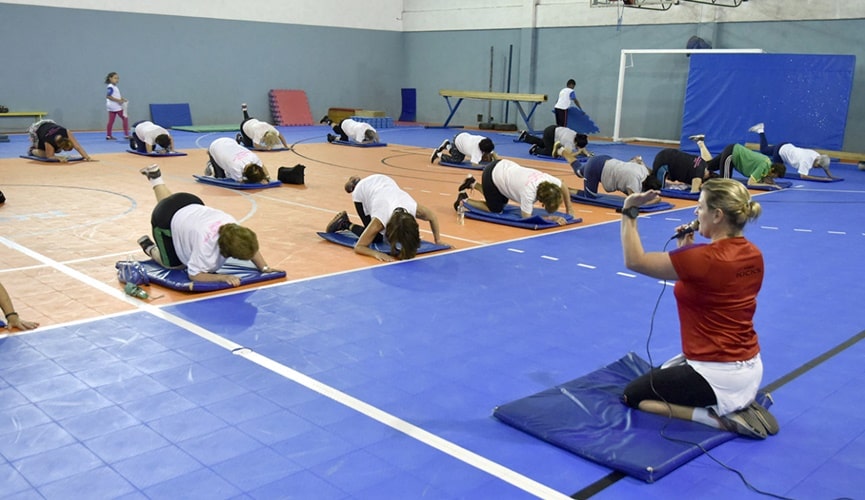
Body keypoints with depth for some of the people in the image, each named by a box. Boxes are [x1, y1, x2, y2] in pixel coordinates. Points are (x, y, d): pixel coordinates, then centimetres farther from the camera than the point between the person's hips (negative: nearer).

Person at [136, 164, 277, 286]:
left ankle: (155, 177, 53)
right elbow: (194, 274, -34)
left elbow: (250, 246, -10)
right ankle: (150, 248, 22)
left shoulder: (232, 224, -27)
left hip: (191, 206, 6)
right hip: (166, 219, -6)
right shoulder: (206, 245, -44)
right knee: (175, 265, -1)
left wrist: (265, 268, -20)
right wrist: (223, 277, -45)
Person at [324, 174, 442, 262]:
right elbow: (359, 246, -32)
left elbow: (433, 217, -13)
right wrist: (377, 254, -48)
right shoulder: (380, 220, -41)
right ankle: (345, 224, 17)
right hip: (362, 192, -3)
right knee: (376, 238, -4)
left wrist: (438, 240, -13)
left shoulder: (414, 208, -35)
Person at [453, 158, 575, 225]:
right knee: (496, 210, 4)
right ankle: (464, 200, 17)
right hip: (491, 174, -7)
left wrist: (569, 209, 0)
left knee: (503, 203, 23)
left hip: (503, 167, 7)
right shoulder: (528, 192, -36)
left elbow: (564, 186, 4)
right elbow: (527, 218, -30)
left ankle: (473, 184, 31)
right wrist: (552, 218, -33)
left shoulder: (549, 180, -17)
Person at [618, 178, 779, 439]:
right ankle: (739, 402, 14)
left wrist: (629, 211, -11)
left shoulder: (705, 257, -26)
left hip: (717, 374, -9)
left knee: (633, 396, 11)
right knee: (662, 373, 31)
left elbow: (635, 261, -16)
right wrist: (688, 250, 6)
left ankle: (719, 416, -3)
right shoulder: (753, 255, 0)